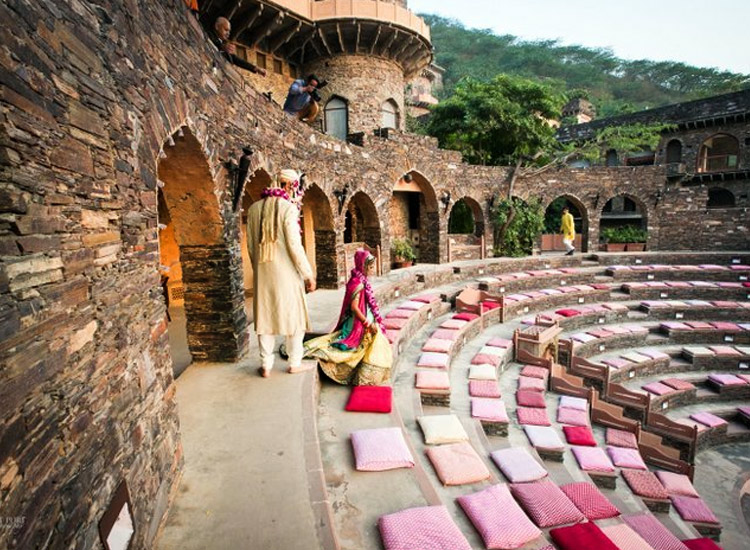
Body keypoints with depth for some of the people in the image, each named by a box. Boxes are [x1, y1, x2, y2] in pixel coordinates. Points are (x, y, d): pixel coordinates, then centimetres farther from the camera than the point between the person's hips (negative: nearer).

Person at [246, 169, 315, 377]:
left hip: (263, 273, 5)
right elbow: (294, 245, -15)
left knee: (265, 316, 12)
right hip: (286, 273, -4)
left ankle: (266, 366, 18)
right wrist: (308, 275, -9)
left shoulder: (254, 209, 5)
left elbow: (251, 245, 10)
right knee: (294, 316, 10)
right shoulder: (288, 208, -11)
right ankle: (295, 363, 18)